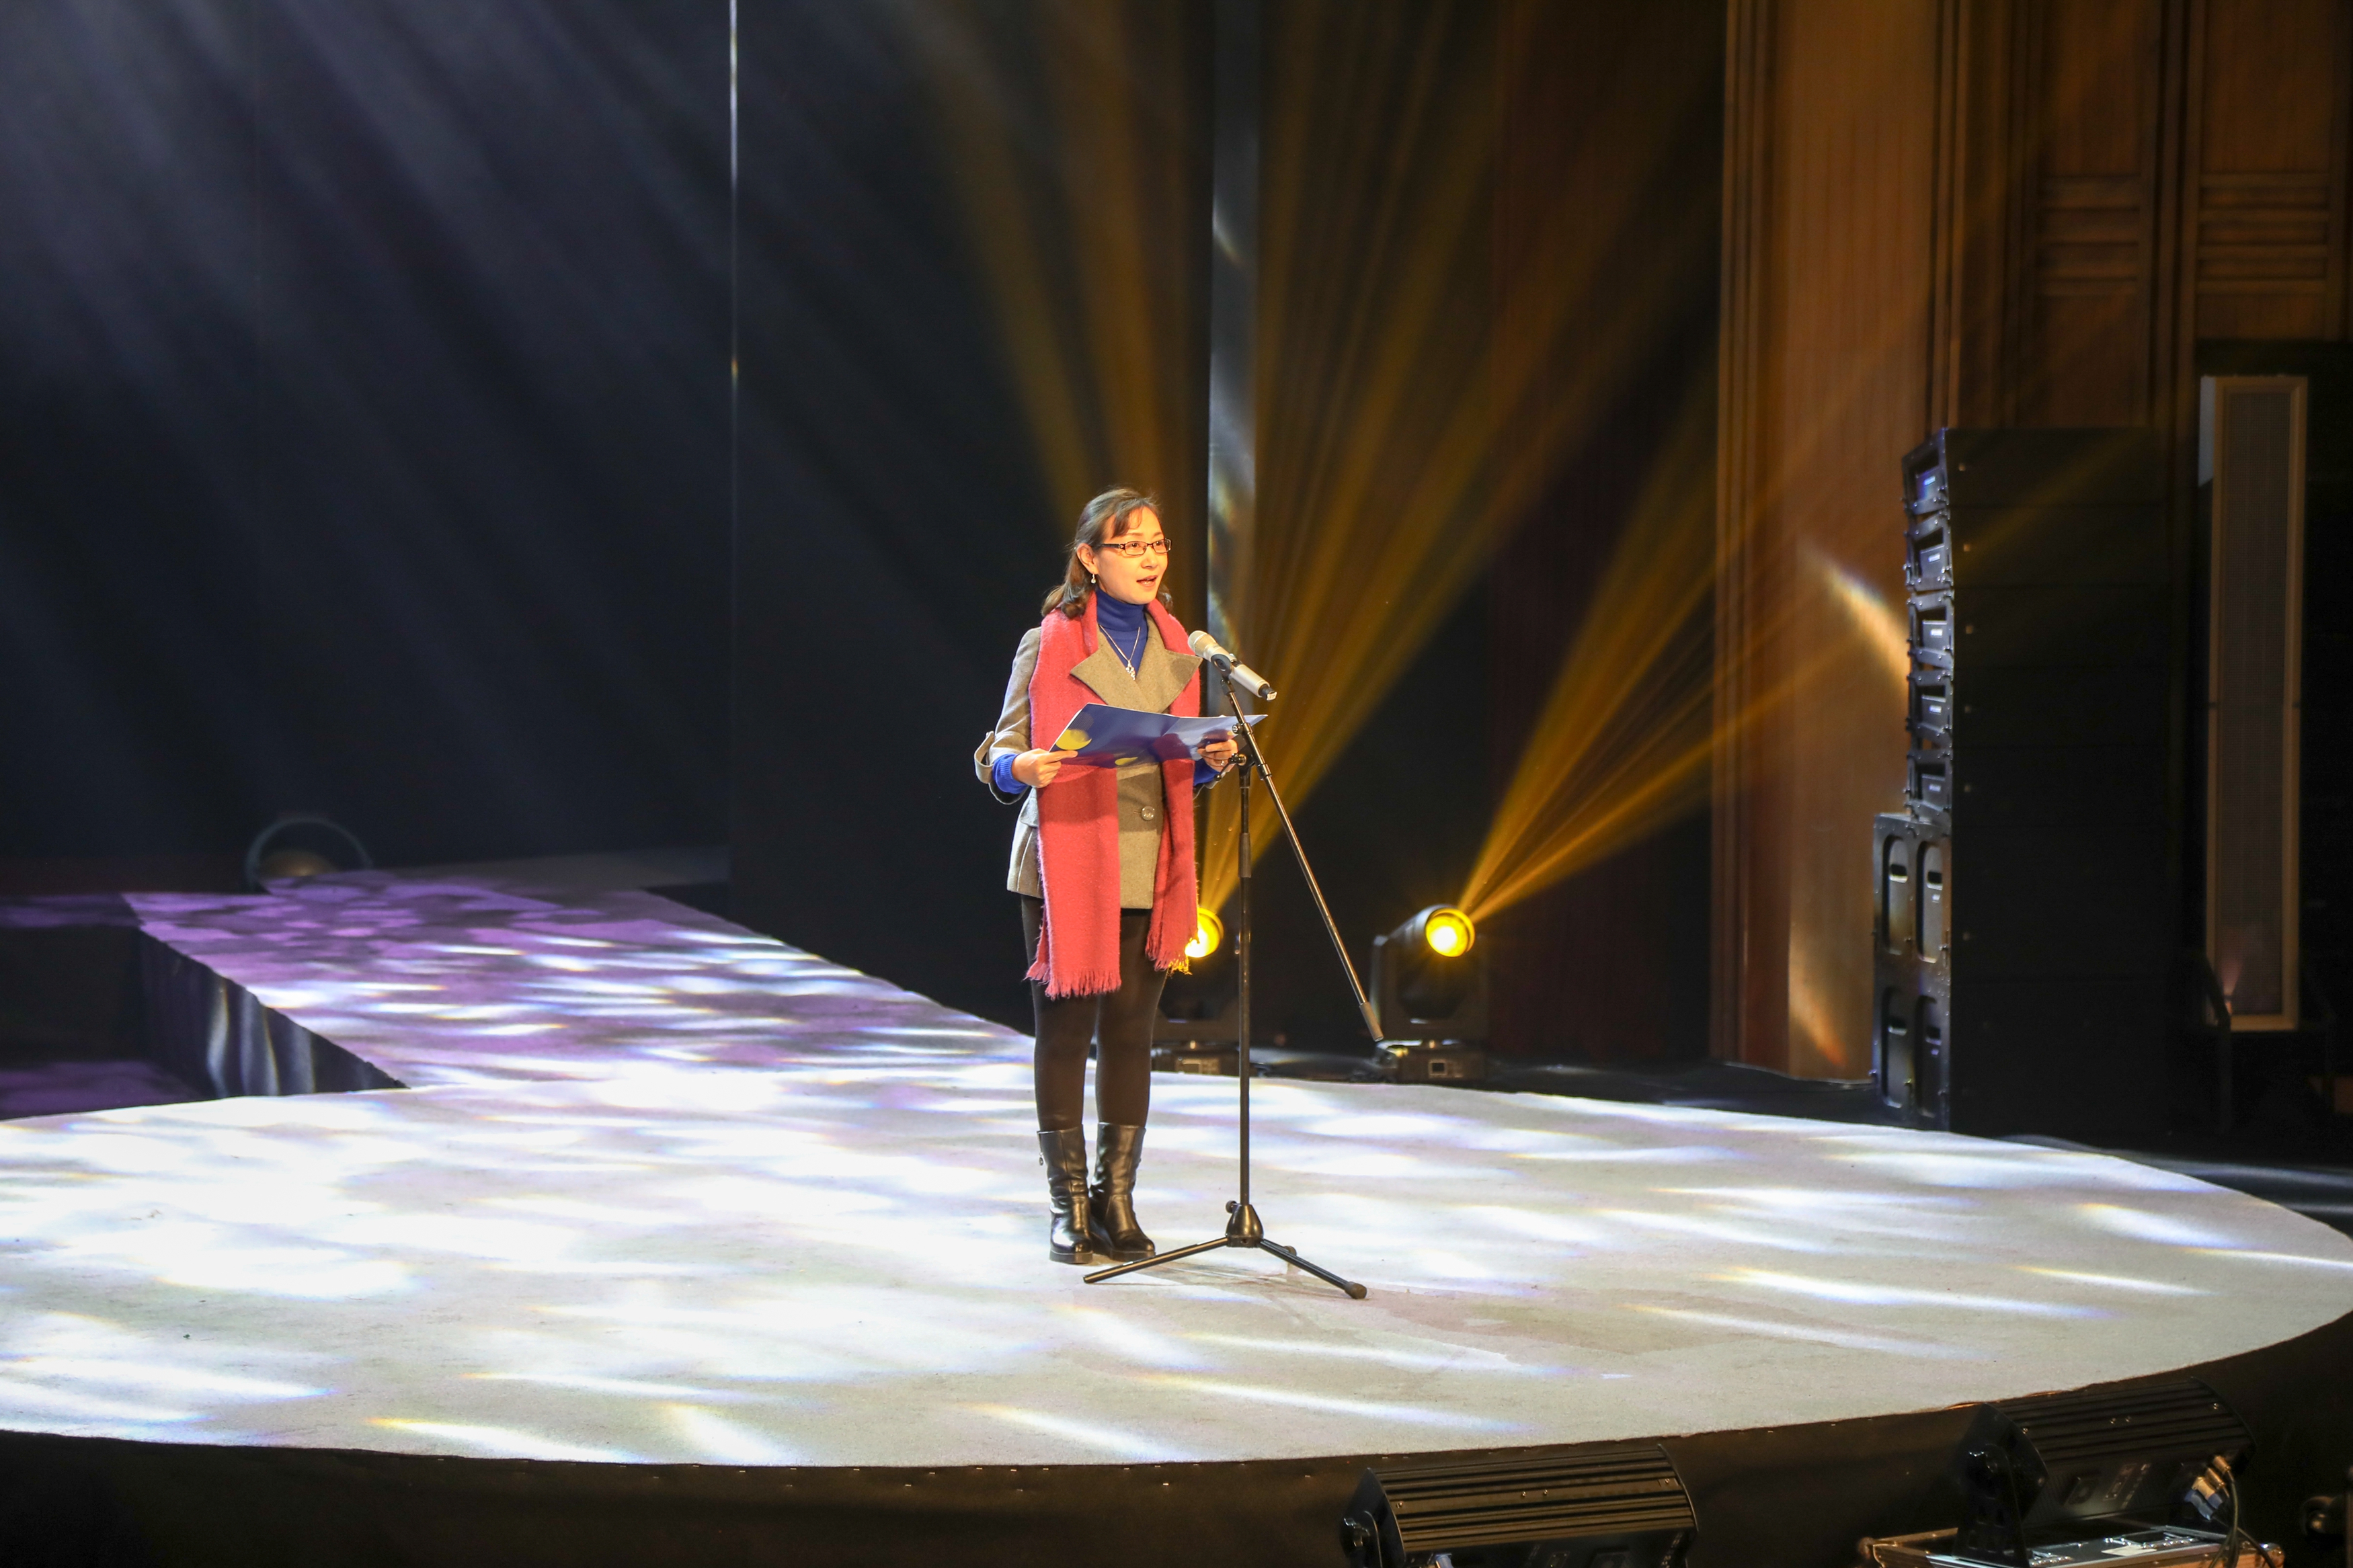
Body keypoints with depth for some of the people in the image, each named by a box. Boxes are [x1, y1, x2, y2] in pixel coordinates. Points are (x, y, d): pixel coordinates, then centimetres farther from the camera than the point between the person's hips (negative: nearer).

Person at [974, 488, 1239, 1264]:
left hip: (1150, 870, 4)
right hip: (1066, 865, -4)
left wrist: (1210, 760, -3)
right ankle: (1068, 1206, 9)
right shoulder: (1049, 645, -4)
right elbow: (998, 755, -3)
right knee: (1065, 1033, 0)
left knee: (1131, 1033, 5)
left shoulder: (1175, 647, 11)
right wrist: (1022, 768, -25)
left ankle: (1115, 1201, 13)